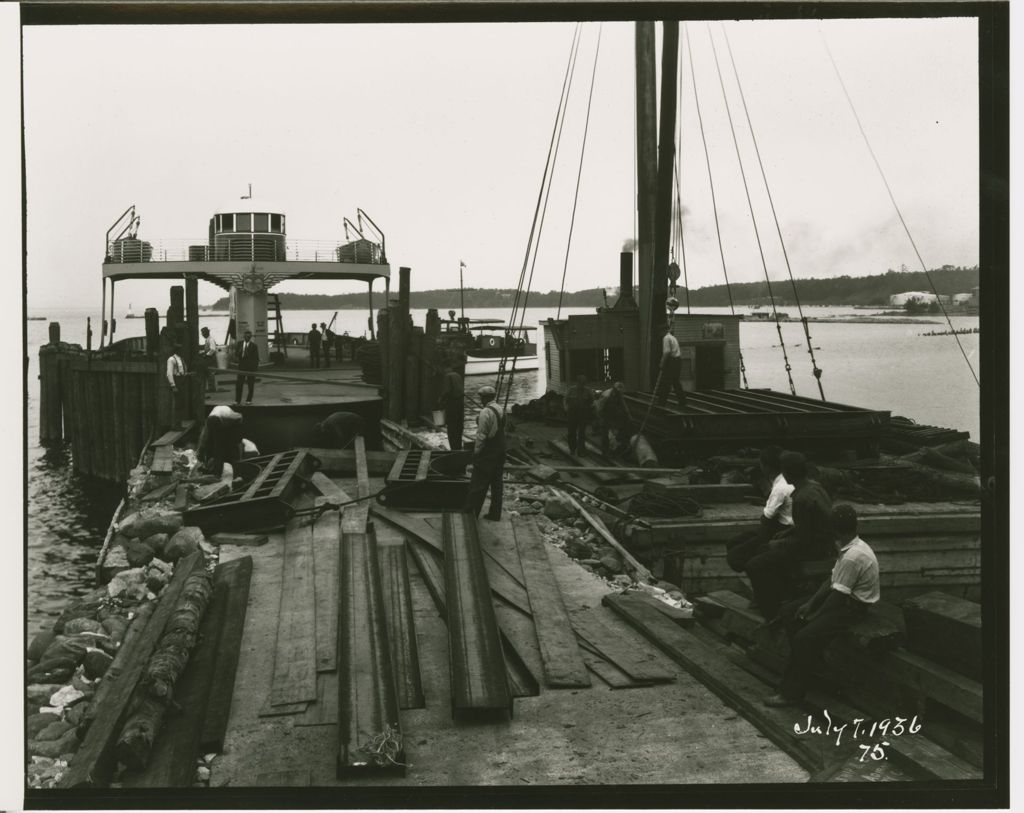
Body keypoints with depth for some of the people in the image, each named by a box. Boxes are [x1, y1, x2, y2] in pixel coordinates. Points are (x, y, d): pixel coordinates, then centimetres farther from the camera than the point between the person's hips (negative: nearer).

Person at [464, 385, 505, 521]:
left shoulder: (485, 412, -18)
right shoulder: (500, 410, 9)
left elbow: (481, 435, -17)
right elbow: (501, 431, 11)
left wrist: (476, 451, -9)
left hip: (486, 453, -8)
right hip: (499, 452, 8)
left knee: (478, 484, -1)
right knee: (497, 483, 12)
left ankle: (471, 513, 4)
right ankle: (495, 513, 17)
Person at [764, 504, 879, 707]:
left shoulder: (853, 557, -27)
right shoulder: (851, 548, 4)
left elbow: (838, 597, -24)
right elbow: (831, 581, 10)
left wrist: (814, 616, -12)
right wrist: (810, 604, 2)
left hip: (853, 607, -11)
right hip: (845, 598, 11)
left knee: (805, 637, -23)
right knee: (789, 611, 7)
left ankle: (791, 692, -12)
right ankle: (803, 662, 11)